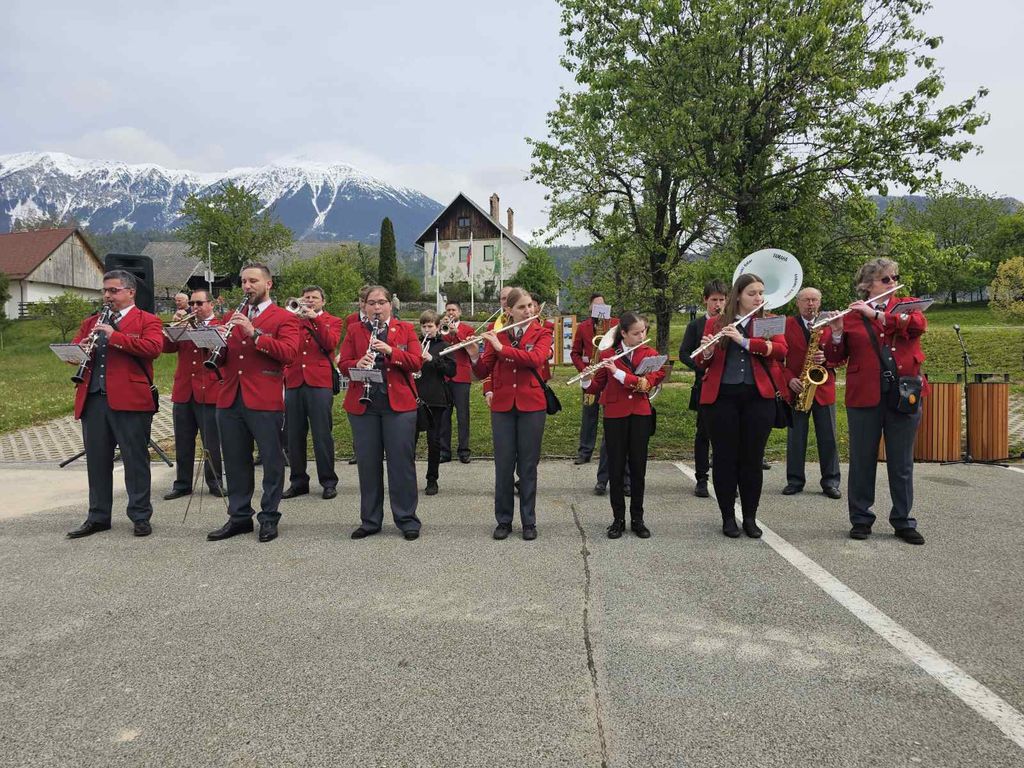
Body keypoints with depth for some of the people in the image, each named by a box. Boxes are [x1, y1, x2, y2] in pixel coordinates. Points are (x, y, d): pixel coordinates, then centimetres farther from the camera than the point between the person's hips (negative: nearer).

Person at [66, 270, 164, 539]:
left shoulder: (148, 321, 2)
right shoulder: (91, 322, 21)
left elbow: (153, 348, -15)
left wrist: (114, 336, -17)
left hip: (130, 399, -6)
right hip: (92, 399, 6)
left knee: (135, 460, 1)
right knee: (96, 460, 11)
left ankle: (140, 517, 11)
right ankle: (98, 517, 22)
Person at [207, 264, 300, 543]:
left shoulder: (284, 318, 2)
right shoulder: (232, 318, 20)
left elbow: (289, 352, -14)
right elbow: (221, 359, 18)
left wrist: (254, 334, -19)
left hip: (265, 401, -5)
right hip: (230, 399, 6)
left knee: (271, 461, 1)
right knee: (235, 462, 12)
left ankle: (269, 518, 13)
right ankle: (239, 517, 23)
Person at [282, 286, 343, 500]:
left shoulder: (332, 321, 11)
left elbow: (330, 343, -9)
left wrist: (315, 318, -11)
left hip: (319, 382, -3)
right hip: (294, 382, 4)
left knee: (322, 434, -3)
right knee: (293, 435, 5)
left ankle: (329, 482, 5)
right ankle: (298, 481, 15)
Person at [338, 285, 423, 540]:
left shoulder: (406, 329, 8)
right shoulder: (354, 330, 11)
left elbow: (416, 362, -3)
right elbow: (343, 363, 6)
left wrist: (390, 351, -17)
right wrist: (358, 364, -16)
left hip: (399, 404, -1)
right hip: (362, 404, 2)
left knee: (402, 461, 1)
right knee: (367, 463, 7)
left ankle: (407, 519, 11)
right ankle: (370, 521, 18)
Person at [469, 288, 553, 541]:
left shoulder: (542, 334, 2)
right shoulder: (496, 335, 6)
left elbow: (535, 359, -19)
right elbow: (482, 372, 2)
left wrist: (501, 348, -22)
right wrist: (474, 356, -17)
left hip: (531, 406, -1)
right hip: (502, 406, 1)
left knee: (528, 465, 5)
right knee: (503, 465, 5)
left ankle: (529, 522, 16)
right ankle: (503, 520, 18)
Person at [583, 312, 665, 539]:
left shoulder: (650, 353, 3)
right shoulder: (607, 354, 2)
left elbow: (648, 381, -12)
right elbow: (597, 386, 4)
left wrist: (618, 372, -20)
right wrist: (586, 382, -18)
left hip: (640, 415, 1)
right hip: (614, 415, -1)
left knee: (638, 467, 6)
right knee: (616, 467, 3)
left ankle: (637, 519, 17)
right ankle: (618, 518, 15)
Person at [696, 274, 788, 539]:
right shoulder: (714, 323, 7)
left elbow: (781, 350, -11)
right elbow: (701, 363, 5)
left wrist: (744, 341, -21)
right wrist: (707, 352, -19)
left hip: (758, 397, 1)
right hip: (721, 397, 0)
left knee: (753, 458, 5)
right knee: (725, 457, 3)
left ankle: (750, 518, 18)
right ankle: (728, 517, 15)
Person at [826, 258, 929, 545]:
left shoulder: (907, 306, 8)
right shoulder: (851, 316, 3)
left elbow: (918, 325, -15)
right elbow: (835, 358, 1)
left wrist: (876, 314, -21)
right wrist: (836, 333, -17)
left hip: (903, 395, 1)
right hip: (864, 397, -1)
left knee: (902, 464, 8)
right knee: (862, 461, 7)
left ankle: (903, 522, 20)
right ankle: (861, 519, 19)